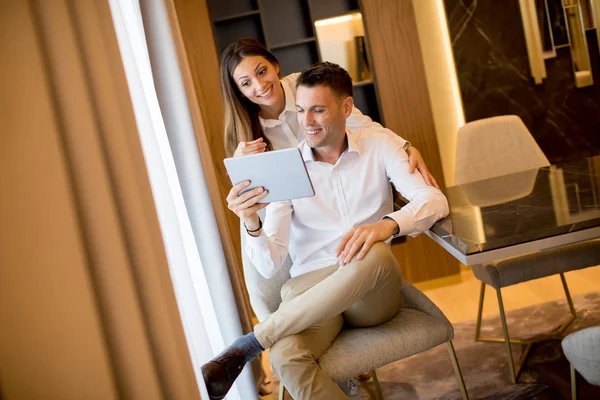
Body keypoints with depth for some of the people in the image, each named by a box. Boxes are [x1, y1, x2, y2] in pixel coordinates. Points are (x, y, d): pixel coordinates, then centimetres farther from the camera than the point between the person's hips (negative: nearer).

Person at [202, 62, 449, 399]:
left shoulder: (380, 144, 5)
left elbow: (435, 200, -9)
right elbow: (270, 266, -3)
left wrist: (388, 224, -30)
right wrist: (252, 225, -25)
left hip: (373, 292, 1)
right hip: (310, 287, -1)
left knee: (375, 254, -37)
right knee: (286, 357, -36)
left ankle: (246, 346, -22)